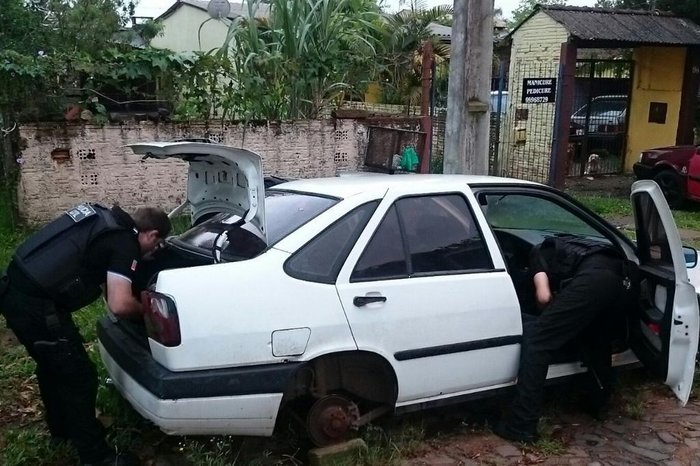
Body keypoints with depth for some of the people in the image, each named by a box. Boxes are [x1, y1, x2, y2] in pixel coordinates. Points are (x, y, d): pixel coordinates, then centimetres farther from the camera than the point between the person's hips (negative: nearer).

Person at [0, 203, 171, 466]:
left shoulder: (105, 221, 17)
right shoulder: (126, 243, -9)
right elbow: (119, 305, -18)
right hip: (36, 304, -10)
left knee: (52, 365, 27)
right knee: (79, 377, 3)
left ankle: (61, 429, 46)